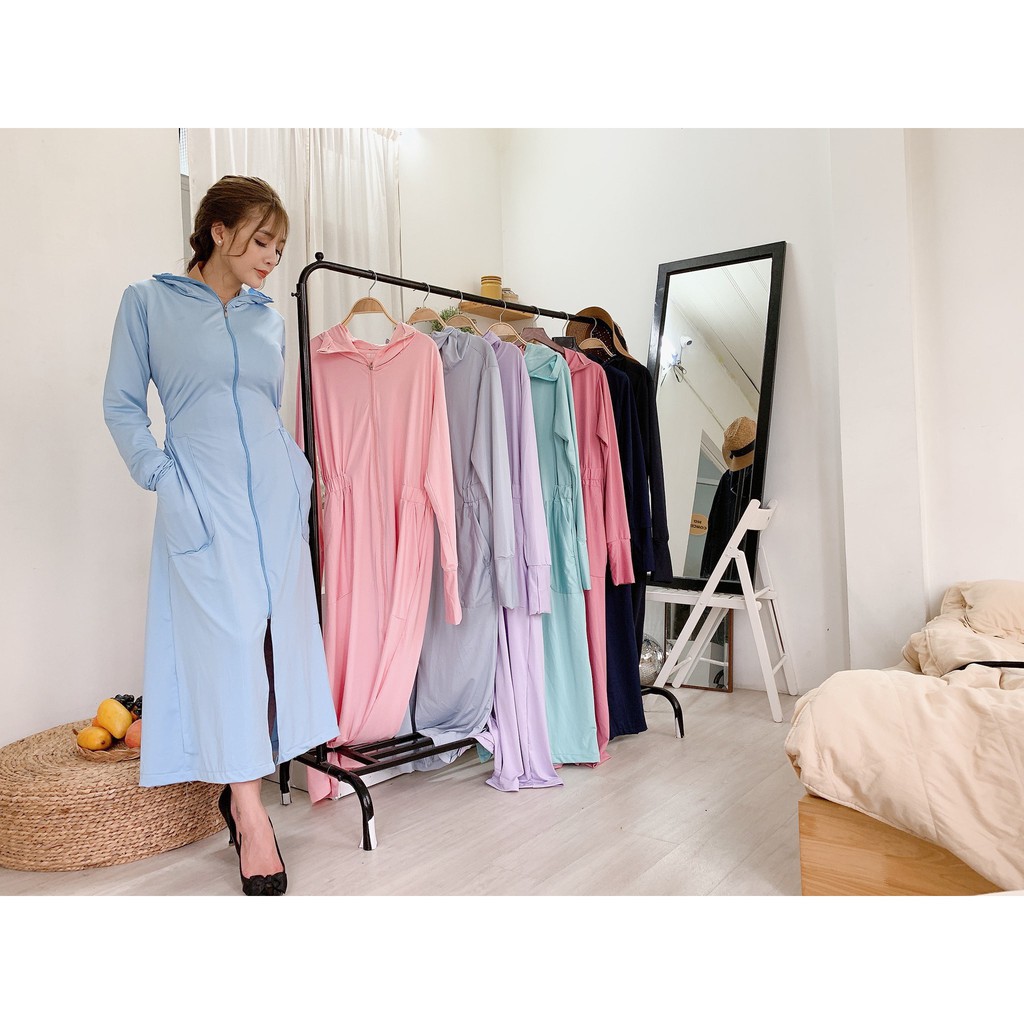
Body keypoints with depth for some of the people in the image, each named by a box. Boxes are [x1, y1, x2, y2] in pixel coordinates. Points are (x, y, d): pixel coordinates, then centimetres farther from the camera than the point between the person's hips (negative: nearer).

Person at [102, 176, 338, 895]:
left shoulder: (269, 319, 15)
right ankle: (250, 817, 1)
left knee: (276, 634, 4)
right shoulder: (149, 302, 4)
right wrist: (161, 475, -10)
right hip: (203, 501, -4)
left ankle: (242, 783, 20)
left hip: (276, 499, 5)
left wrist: (299, 472, 7)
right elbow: (122, 403, 2)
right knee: (228, 640, -7)